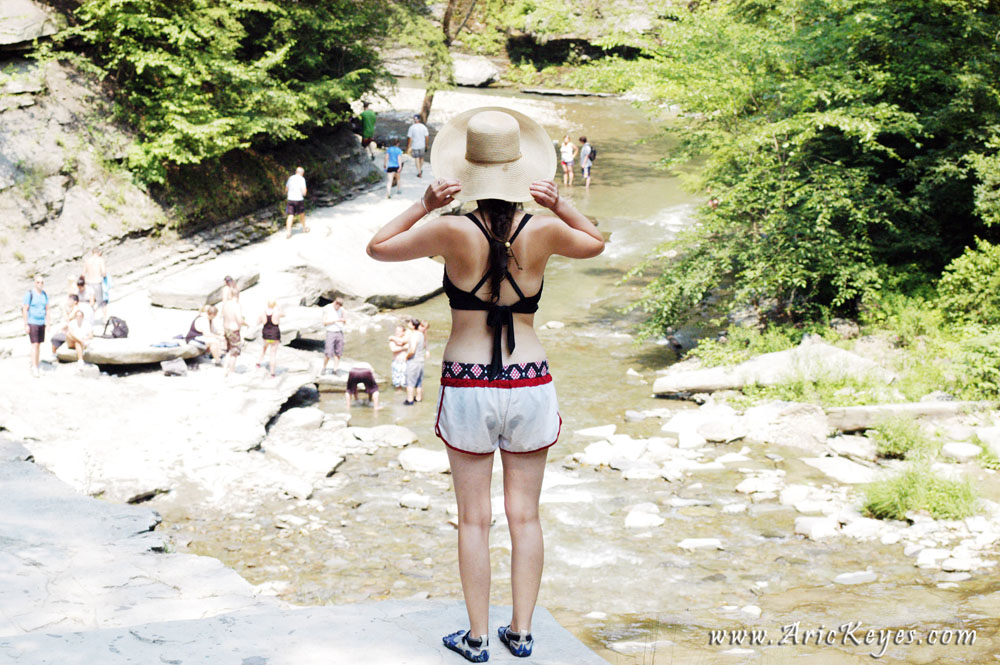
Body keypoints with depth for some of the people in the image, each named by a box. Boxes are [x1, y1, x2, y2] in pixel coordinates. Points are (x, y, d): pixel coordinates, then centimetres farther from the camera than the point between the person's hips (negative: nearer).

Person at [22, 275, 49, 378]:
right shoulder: (29, 294, -11)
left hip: (41, 323, 6)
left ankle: (37, 367, 17)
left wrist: (47, 323, 7)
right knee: (34, 345, -12)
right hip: (32, 322, -6)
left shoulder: (44, 294, 7)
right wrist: (26, 325, -13)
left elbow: (47, 310, 13)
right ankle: (34, 369, -15)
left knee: (39, 345, 9)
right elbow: (25, 310, -10)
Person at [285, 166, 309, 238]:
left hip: (290, 199, 3)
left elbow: (286, 190, 17)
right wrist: (305, 190, 8)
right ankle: (304, 228, 36)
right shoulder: (302, 179, -9)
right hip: (299, 199, -3)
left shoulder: (290, 178, 8)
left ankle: (288, 231, -14)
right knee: (302, 214, 19)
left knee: (291, 216, 0)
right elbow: (304, 192, -14)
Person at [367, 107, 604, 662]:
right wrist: (560, 206, 4)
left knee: (475, 519, 7)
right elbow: (596, 245, 16)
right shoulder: (543, 231, -7)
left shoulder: (452, 231, -12)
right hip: (530, 384, 2)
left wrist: (425, 205, -1)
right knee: (525, 515, 12)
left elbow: (378, 247, 4)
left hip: (467, 386, -1)